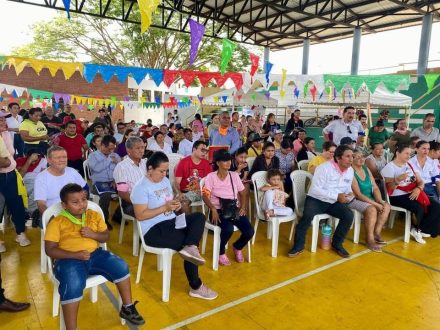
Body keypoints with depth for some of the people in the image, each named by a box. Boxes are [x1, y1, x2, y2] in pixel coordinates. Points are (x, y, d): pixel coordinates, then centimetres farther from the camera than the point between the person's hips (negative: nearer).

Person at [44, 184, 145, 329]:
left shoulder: (94, 215, 13)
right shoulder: (57, 222, -1)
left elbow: (106, 236, 15)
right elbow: (50, 249, -6)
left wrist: (93, 234, -8)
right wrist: (75, 255, -19)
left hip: (95, 254, 4)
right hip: (69, 259, -4)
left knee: (121, 266, -17)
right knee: (73, 285, -34)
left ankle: (127, 308, 1)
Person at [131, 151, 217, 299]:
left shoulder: (165, 180, 11)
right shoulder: (141, 187, -14)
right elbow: (140, 215, -19)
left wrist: (176, 204, -4)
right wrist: (165, 207, -22)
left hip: (171, 222, 8)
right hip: (153, 230, -8)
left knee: (199, 217, -10)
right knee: (189, 243, -19)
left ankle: (189, 248, -30)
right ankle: (196, 287, -3)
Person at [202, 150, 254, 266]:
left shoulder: (234, 175, 8)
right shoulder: (211, 177, -3)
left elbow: (242, 193, 14)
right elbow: (205, 195, -10)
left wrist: (243, 207, -2)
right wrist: (213, 209, -26)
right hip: (219, 210, -4)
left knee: (249, 232, -18)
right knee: (228, 229, -34)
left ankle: (237, 247, 19)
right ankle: (221, 252, 0)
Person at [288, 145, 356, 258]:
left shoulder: (350, 170, 4)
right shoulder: (324, 168, -18)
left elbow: (348, 188, 16)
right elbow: (315, 189, -24)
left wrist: (349, 195, -10)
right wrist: (336, 196, -26)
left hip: (335, 202, 6)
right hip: (316, 200, -5)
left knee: (349, 215, -21)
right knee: (308, 215, -33)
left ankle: (337, 244, 2)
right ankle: (299, 246, -16)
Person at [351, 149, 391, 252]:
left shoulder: (366, 169, 7)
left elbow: (375, 188, 5)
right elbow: (358, 194, -21)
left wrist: (380, 201, -12)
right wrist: (376, 204, -22)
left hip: (369, 199, 8)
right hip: (355, 200, -8)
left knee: (386, 206, -11)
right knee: (372, 209, -31)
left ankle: (376, 233, -2)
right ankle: (370, 240, -18)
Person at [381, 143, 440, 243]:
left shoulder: (410, 165, 14)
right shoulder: (389, 167, -7)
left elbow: (420, 181, 11)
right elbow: (389, 189, -12)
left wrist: (418, 188, -12)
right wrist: (398, 180, -29)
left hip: (413, 194, 7)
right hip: (397, 197, -7)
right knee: (419, 208, -29)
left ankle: (419, 230, 1)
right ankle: (417, 229, 2)